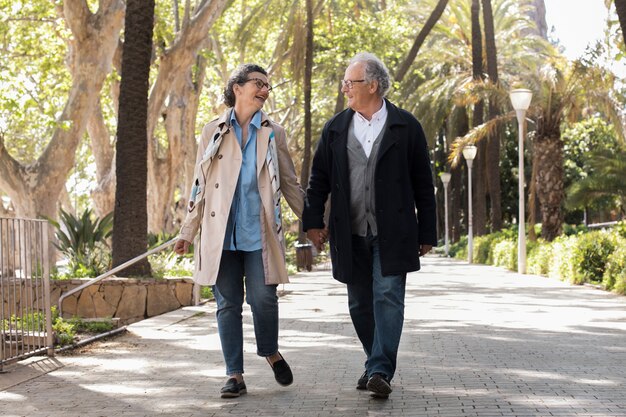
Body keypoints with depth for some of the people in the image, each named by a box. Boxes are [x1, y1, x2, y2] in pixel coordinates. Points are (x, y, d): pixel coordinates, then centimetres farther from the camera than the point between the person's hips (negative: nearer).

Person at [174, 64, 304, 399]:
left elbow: (290, 184, 15)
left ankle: (271, 352, 20)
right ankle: (235, 375, 9)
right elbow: (200, 185, 11)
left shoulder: (273, 133, 10)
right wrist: (187, 232, 8)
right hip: (220, 234, 0)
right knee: (227, 305, 1)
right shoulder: (213, 131, 9)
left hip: (259, 233, 0)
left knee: (263, 298, -9)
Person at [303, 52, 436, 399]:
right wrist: (312, 221, 1)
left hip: (392, 234, -3)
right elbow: (318, 179, 11)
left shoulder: (406, 127, 1)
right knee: (360, 304, 10)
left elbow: (423, 184, 3)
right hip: (351, 235, 4)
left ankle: (380, 372, -14)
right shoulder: (335, 129, 9)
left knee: (388, 298, -12)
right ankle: (377, 363, 25)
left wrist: (427, 233, 2)